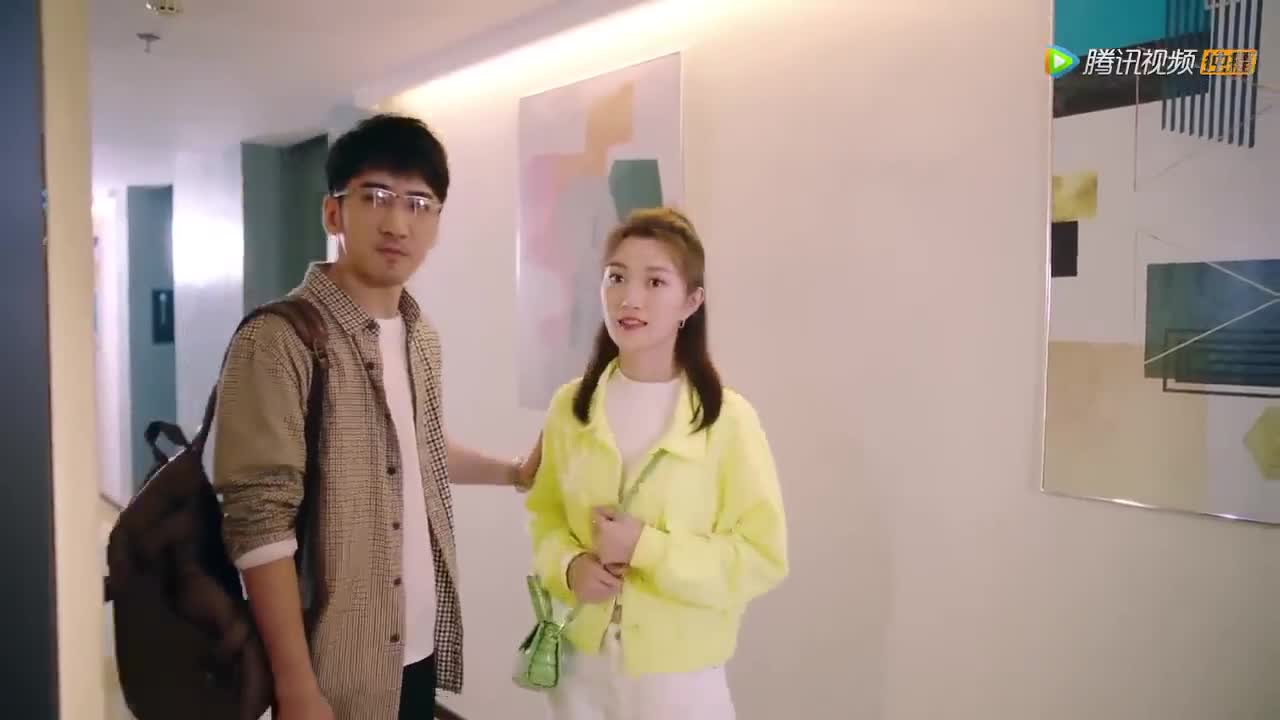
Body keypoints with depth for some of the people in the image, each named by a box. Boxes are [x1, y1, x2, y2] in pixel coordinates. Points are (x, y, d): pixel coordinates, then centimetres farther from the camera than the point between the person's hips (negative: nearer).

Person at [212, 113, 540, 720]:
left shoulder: (422, 337, 6)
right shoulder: (278, 341, -17)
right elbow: (260, 525, -19)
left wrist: (515, 473, 24)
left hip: (421, 647, 7)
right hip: (337, 666, -7)